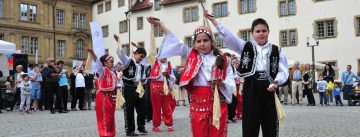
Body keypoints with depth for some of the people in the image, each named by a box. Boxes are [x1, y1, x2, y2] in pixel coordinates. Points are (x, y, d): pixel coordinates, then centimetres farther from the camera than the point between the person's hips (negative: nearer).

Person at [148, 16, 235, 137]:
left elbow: (231, 82, 3)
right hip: (198, 102, 1)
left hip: (218, 102, -1)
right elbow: (176, 43, 5)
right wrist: (160, 24, 2)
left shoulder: (222, 60, 5)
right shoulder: (192, 56, 9)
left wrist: (221, 83, -19)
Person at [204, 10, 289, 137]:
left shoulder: (277, 51, 10)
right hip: (251, 89, -1)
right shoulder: (246, 47, 9)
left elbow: (283, 71, 4)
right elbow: (228, 36, -1)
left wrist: (277, 82, -17)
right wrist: (213, 20, -9)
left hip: (269, 89, 1)